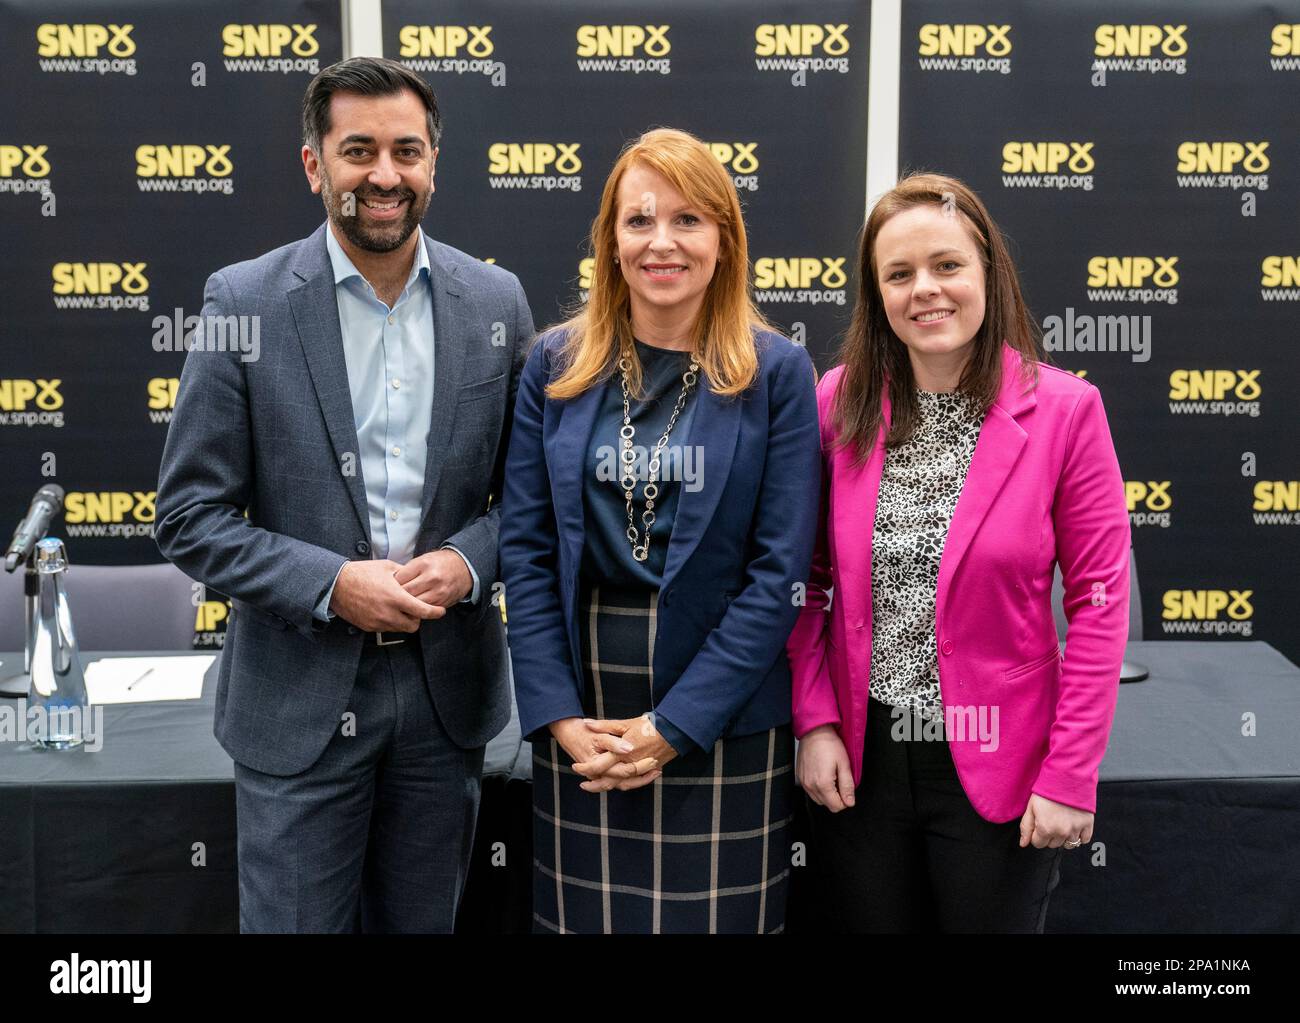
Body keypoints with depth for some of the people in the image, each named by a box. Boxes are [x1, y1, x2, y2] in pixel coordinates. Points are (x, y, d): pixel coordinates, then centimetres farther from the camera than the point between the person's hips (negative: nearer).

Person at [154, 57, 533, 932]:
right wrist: (331, 585, -18)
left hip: (448, 689, 3)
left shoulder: (496, 301, 0)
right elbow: (191, 516, -6)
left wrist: (469, 561, -13)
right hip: (301, 693, -2)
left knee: (423, 923, 18)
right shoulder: (245, 301, -8)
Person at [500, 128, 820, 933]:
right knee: (583, 914, 12)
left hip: (721, 716, -2)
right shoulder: (556, 366, 3)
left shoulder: (777, 373, -5)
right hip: (581, 721, 2)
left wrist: (676, 723, -13)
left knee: (716, 911, 8)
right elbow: (526, 549, 1)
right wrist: (557, 714, -8)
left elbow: (780, 570, -9)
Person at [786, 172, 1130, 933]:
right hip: (858, 762, 2)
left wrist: (1071, 774, -10)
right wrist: (815, 720, -4)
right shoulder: (837, 405, -2)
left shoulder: (1063, 410, -9)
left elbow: (1100, 601, -8)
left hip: (997, 769, -2)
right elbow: (807, 583, 5)